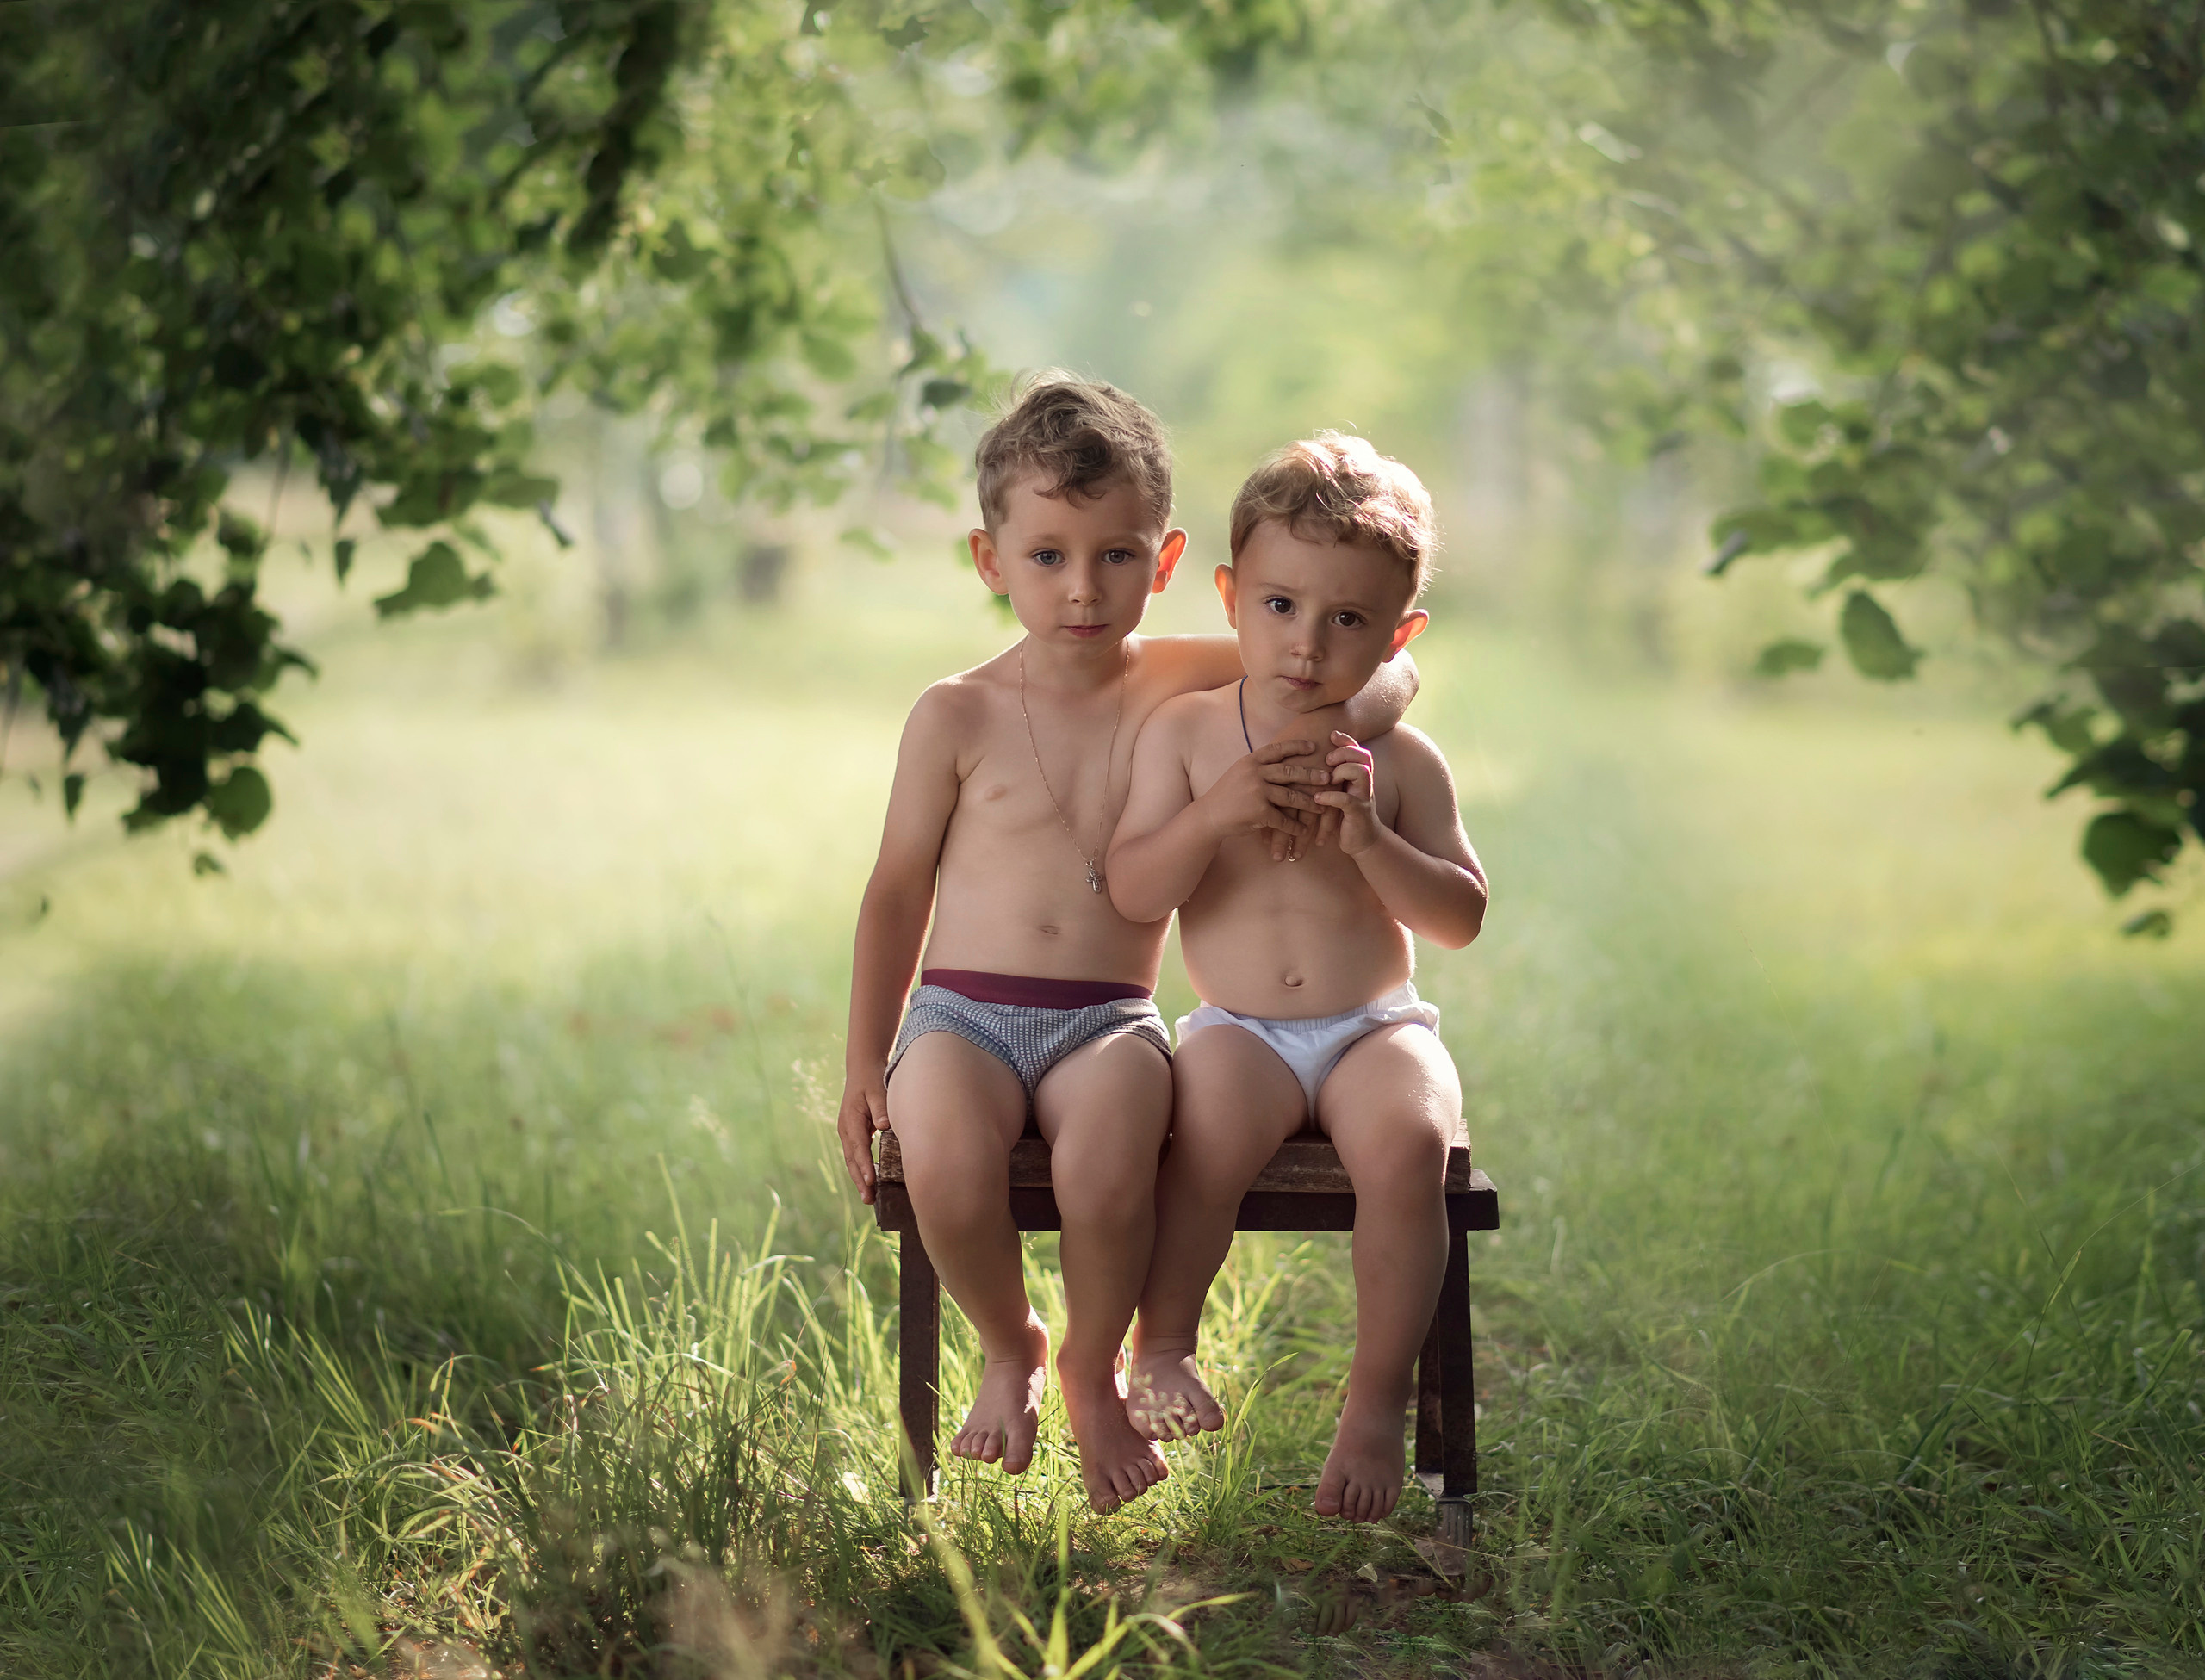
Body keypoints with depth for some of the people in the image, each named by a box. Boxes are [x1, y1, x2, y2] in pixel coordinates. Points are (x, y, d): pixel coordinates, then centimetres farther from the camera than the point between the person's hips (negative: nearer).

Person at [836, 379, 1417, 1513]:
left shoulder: (1185, 682, 4)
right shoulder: (957, 717, 3)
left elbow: (1380, 670, 7)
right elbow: (897, 892, 10)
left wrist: (1315, 747, -14)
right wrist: (866, 1063, 9)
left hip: (1107, 1021, 0)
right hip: (961, 1010, 0)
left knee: (1104, 1171, -32)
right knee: (945, 1171, -32)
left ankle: (1092, 1371, 2)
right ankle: (1008, 1349, 4)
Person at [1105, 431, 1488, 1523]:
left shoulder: (1401, 763, 3)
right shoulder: (1186, 733, 2)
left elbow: (1461, 918, -2)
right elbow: (1132, 891, -5)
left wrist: (1370, 841, -17)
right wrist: (1215, 813, -21)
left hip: (1375, 1026, 1)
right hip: (1240, 1030, -1)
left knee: (1409, 1138, -31)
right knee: (1210, 1127, -33)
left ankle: (1378, 1400, -18)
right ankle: (1162, 1344, -7)